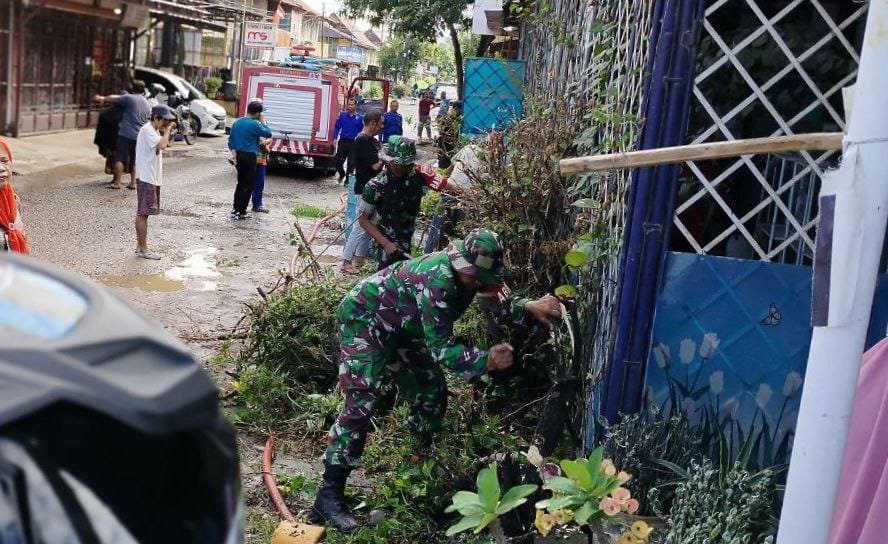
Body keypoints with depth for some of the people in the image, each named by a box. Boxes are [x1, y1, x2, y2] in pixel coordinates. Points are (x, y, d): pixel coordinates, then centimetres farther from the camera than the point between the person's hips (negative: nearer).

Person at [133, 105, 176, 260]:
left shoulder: (155, 130, 14)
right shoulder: (147, 130, -16)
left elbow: (162, 146, 19)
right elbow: (162, 145, -30)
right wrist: (167, 130, -19)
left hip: (152, 177, 10)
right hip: (146, 177, -10)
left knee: (142, 213, 14)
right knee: (143, 213, -6)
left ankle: (140, 246, 22)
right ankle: (142, 249, -2)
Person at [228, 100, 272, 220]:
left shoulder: (237, 122, 9)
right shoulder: (254, 124, -15)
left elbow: (231, 140, 9)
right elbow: (268, 134, -6)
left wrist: (234, 153, 4)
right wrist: (262, 121, 2)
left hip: (238, 156, 8)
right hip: (249, 157, -8)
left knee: (241, 183, 19)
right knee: (248, 185, 1)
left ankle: (235, 209, 23)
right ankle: (241, 212, 2)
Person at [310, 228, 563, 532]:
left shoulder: (467, 273, -10)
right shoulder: (437, 281, -36)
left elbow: (497, 300, 6)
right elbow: (441, 348, -37)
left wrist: (530, 306, -11)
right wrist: (486, 360, -44)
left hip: (399, 330, 9)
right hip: (364, 321, -9)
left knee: (431, 395, 10)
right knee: (360, 404, -20)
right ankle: (329, 495, -18)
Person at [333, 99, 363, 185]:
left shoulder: (359, 118, 1)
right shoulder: (342, 115, 4)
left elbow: (361, 131, 6)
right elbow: (337, 127, 7)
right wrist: (335, 138, -2)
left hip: (353, 143, -1)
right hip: (342, 142, 1)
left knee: (351, 163, 2)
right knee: (338, 161, -1)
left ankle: (347, 180, 16)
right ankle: (342, 174, 27)